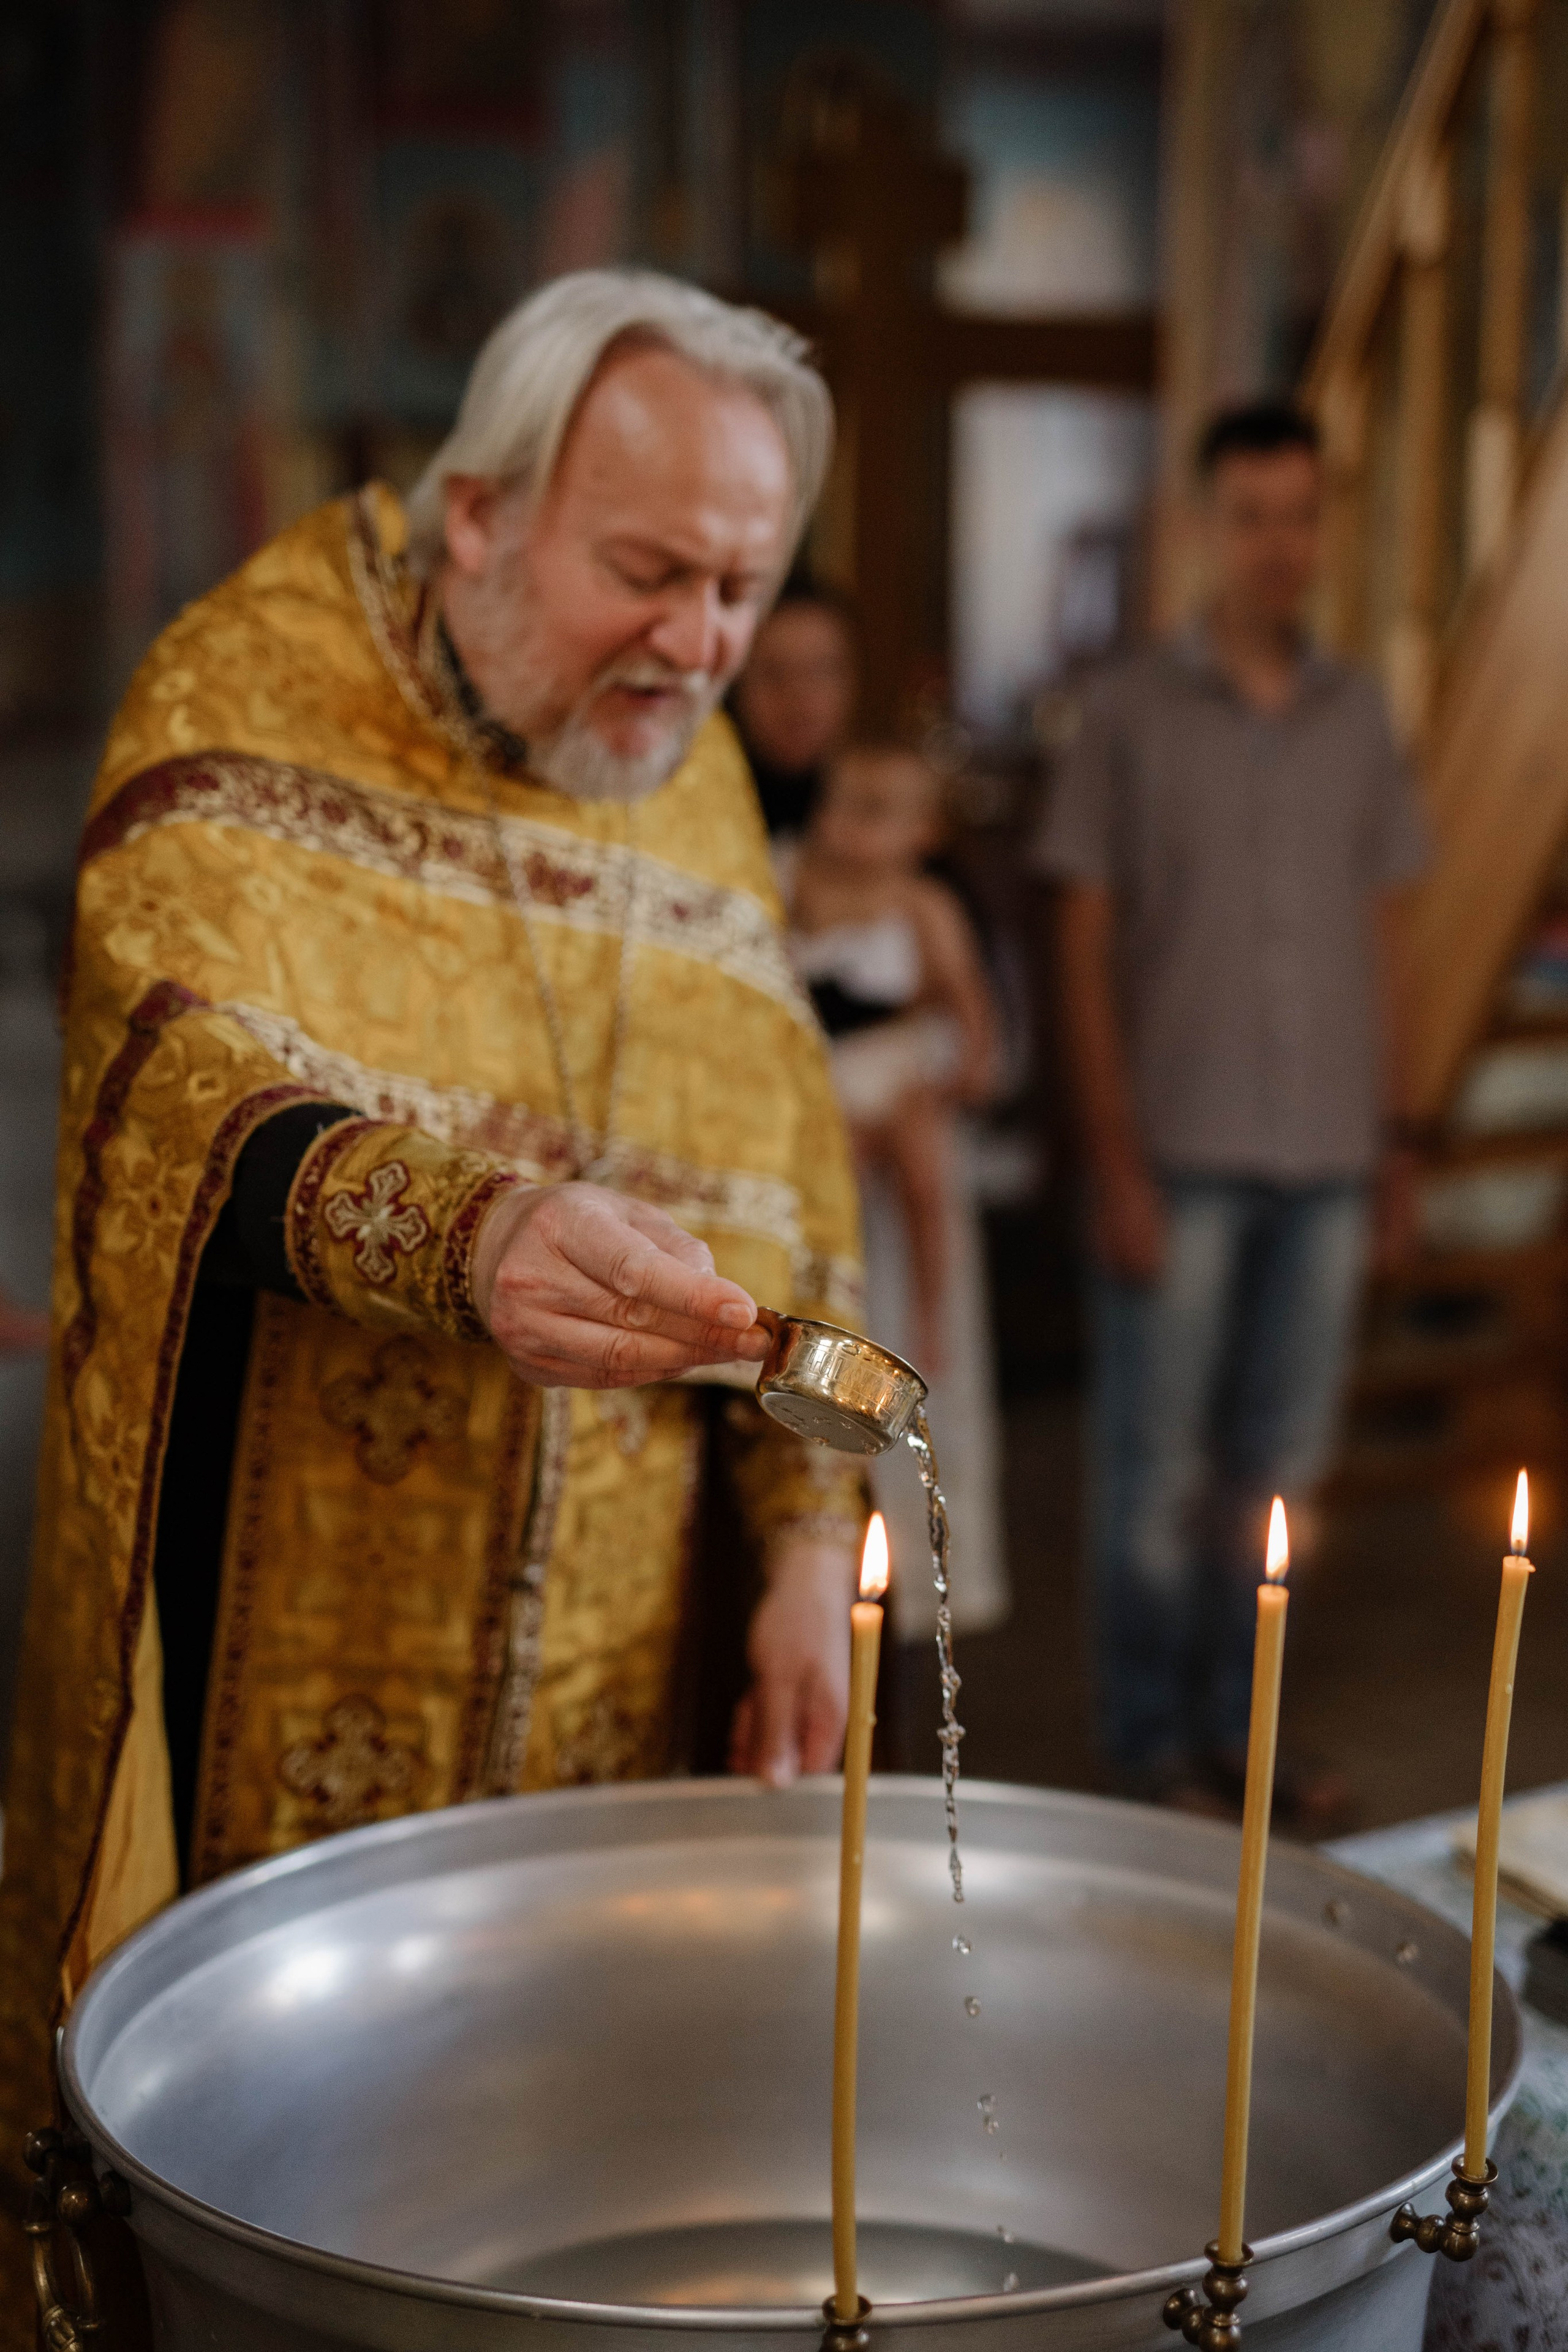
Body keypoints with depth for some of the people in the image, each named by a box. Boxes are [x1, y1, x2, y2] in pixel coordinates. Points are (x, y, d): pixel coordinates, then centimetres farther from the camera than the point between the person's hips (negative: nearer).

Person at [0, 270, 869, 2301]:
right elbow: (194, 1079, -25)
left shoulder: (693, 771, 9)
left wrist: (813, 1536, 0)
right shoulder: (252, 690, -8)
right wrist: (463, 1233, -45)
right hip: (272, 1663, -4)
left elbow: (786, 1186, 11)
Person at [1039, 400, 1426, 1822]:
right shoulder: (1134, 711, -2)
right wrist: (1117, 1161, -9)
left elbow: (1382, 942, 13)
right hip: (1183, 1156, -4)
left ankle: (1229, 1732, 24)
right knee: (1159, 1465, 4)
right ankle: (1152, 1747, 18)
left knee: (1279, 1462, 11)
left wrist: (1395, 1137, 9)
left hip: (1325, 1164, 4)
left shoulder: (1359, 718, 10)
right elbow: (1086, 951, -3)